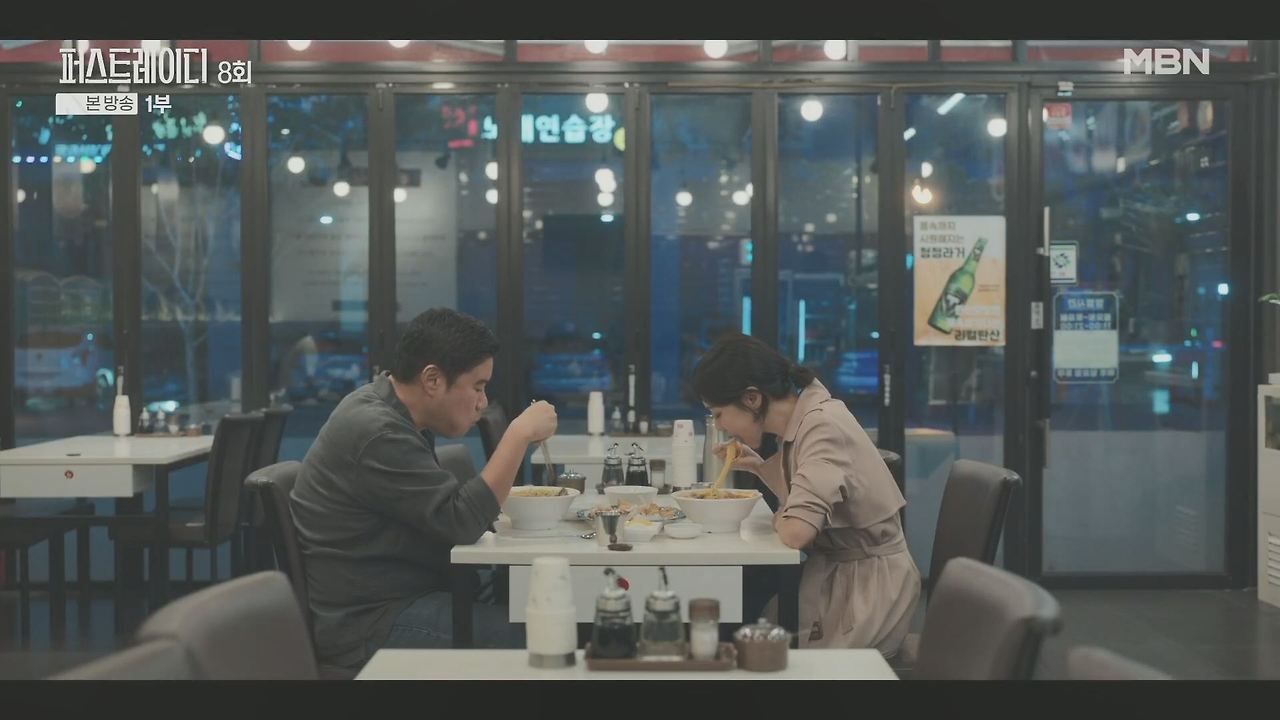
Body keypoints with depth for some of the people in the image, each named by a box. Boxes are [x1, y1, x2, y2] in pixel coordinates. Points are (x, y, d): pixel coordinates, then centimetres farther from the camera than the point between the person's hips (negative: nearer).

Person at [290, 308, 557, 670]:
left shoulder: (391, 410, 9)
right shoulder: (378, 434, -21)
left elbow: (444, 508, 15)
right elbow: (462, 522, -23)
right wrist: (520, 434, -19)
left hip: (401, 596, 10)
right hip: (364, 624, -10)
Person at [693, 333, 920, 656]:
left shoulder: (823, 426, -23)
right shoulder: (800, 417, 3)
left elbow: (796, 530, -31)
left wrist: (777, 518, -10)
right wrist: (759, 467, 3)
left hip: (867, 593, -7)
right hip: (836, 574, 7)